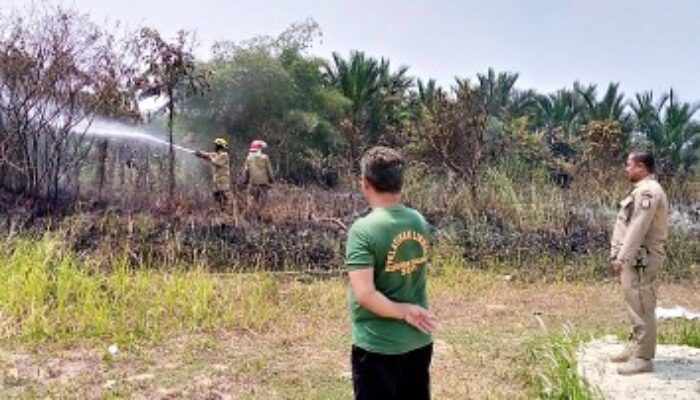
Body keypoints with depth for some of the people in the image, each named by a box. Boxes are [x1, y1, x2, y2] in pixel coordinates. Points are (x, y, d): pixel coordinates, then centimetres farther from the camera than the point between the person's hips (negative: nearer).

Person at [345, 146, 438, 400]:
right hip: (419, 340, 6)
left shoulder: (363, 229, -20)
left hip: (377, 346, -6)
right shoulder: (420, 222, 0)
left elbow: (364, 295, -25)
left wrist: (403, 311, -14)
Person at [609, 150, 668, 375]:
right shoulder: (642, 190, 16)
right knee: (636, 307, 17)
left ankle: (643, 358, 1)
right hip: (634, 258, 11)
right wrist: (619, 255, 18)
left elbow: (637, 230, -23)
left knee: (642, 309, -5)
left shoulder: (648, 191, -17)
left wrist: (622, 258, -23)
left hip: (641, 259, -11)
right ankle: (634, 348, 27)